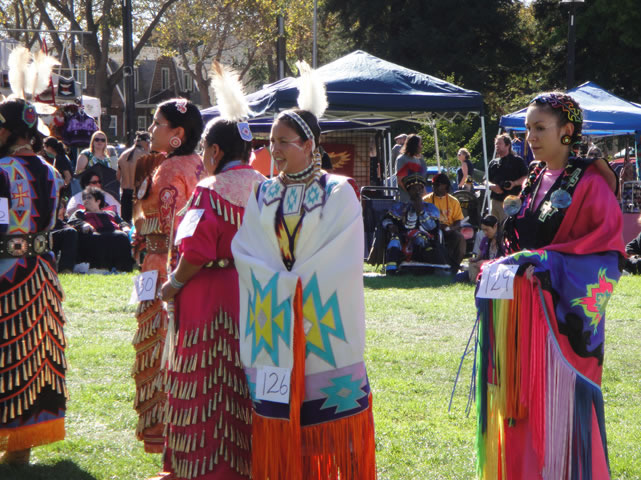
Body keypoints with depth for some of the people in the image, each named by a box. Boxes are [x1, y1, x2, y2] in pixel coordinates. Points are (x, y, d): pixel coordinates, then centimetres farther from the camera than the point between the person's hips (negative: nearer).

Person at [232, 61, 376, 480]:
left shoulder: (338, 192, -2)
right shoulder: (264, 194, 10)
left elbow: (342, 255, -7)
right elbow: (245, 249, 6)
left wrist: (295, 279, -9)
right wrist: (277, 281, -7)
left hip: (323, 314, -3)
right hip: (273, 314, 3)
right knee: (278, 413, 1)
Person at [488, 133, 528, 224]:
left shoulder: (517, 161, 5)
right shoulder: (493, 163, 21)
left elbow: (526, 178, 1)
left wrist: (514, 183, -16)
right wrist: (492, 186, -3)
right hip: (495, 200, 6)